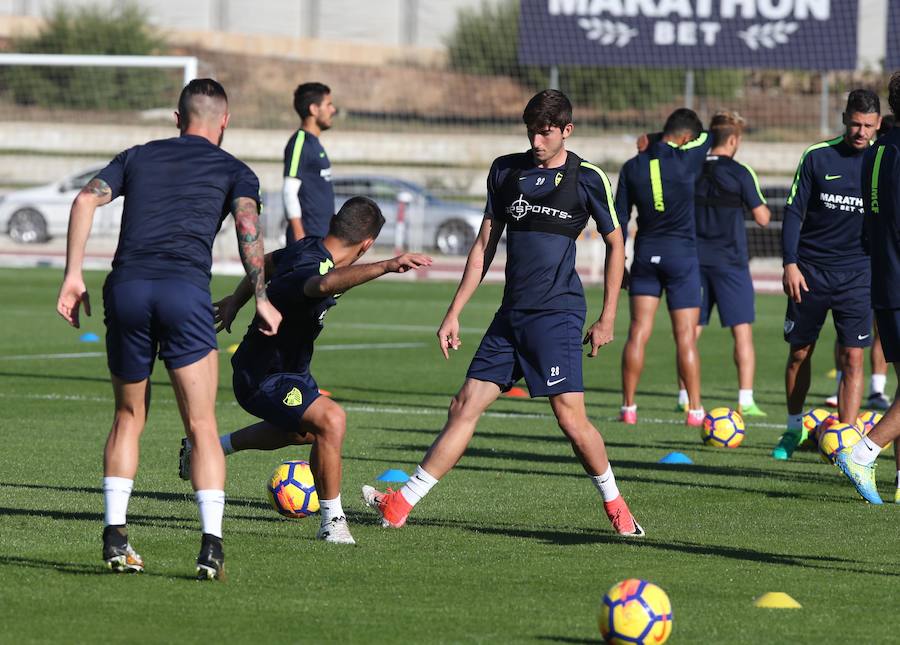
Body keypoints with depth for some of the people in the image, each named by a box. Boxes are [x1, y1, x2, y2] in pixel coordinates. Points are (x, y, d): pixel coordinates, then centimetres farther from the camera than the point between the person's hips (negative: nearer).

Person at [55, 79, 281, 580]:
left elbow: (86, 200, 9)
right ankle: (211, 545, -10)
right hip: (186, 289, -3)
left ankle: (114, 534, 9)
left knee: (129, 419, 18)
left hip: (126, 288, 3)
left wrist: (73, 276, 8)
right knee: (202, 425, 2)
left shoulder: (138, 157, 24)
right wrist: (260, 298, -6)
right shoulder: (233, 170, 16)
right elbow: (247, 220, -3)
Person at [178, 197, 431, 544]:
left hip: (289, 368, 11)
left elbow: (265, 263, 16)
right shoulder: (309, 267, -35)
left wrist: (235, 301, 34)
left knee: (304, 430, 35)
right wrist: (386, 266, -74)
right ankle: (332, 522, -18)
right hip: (262, 380, -11)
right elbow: (326, 283, -62)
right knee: (331, 420, -31)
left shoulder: (307, 247, -5)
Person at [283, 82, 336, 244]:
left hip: (322, 235, 10)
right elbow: (289, 191, -17)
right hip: (308, 237, -10)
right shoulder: (300, 143, -12)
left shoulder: (314, 144, 17)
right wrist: (300, 237, -22)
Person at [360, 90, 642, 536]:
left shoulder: (586, 179, -3)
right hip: (511, 313, 5)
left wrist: (607, 319, 2)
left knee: (570, 416, -12)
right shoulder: (506, 171, 10)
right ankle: (401, 504, -2)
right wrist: (454, 313, 12)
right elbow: (485, 244, 15)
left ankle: (615, 505, 8)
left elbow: (615, 245, 6)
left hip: (557, 313, -5)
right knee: (465, 405, 1)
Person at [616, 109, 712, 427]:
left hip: (645, 253, 3)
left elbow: (619, 219, 3)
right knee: (685, 337, 0)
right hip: (681, 255, -3)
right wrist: (655, 140, 13)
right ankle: (695, 410, 2)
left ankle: (628, 407, 5)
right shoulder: (686, 160, -10)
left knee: (638, 333, 5)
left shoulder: (632, 167, 1)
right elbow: (708, 137, 11)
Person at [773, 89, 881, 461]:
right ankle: (794, 428, 25)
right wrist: (790, 263, -7)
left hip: (857, 274, 0)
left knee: (853, 357, -6)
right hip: (810, 271, 0)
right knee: (799, 352, 7)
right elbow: (794, 211, 1)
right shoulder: (818, 157, -1)